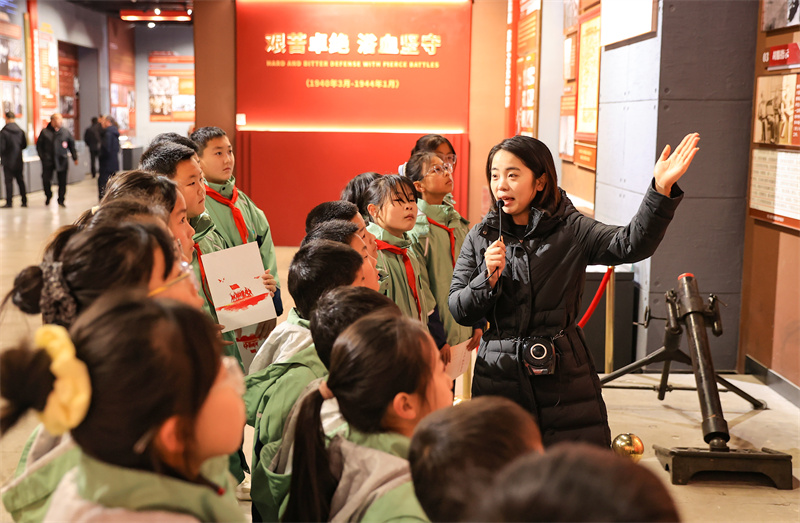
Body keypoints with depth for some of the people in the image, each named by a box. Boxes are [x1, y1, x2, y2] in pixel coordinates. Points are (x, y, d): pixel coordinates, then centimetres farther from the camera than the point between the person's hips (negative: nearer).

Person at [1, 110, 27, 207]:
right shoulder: (21, 131, 1)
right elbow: (24, 145, 7)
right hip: (19, 161, 5)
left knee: (8, 181, 0)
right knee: (20, 180, 11)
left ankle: (9, 202, -1)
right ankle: (24, 201, 12)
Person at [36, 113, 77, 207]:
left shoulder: (66, 131, 6)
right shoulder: (45, 132, 0)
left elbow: (71, 145, 12)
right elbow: (39, 146, 5)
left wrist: (75, 157, 6)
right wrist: (42, 157, -4)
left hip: (62, 161, 1)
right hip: (48, 161, -1)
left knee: (62, 181, 2)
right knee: (46, 179, -2)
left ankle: (61, 200, 15)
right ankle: (48, 195, 25)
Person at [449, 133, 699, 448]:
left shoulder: (572, 231, -1)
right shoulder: (479, 238, 6)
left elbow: (631, 244, -17)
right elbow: (458, 311, 5)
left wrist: (661, 190, -31)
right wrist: (488, 278, -13)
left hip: (563, 373, -1)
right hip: (499, 376, 1)